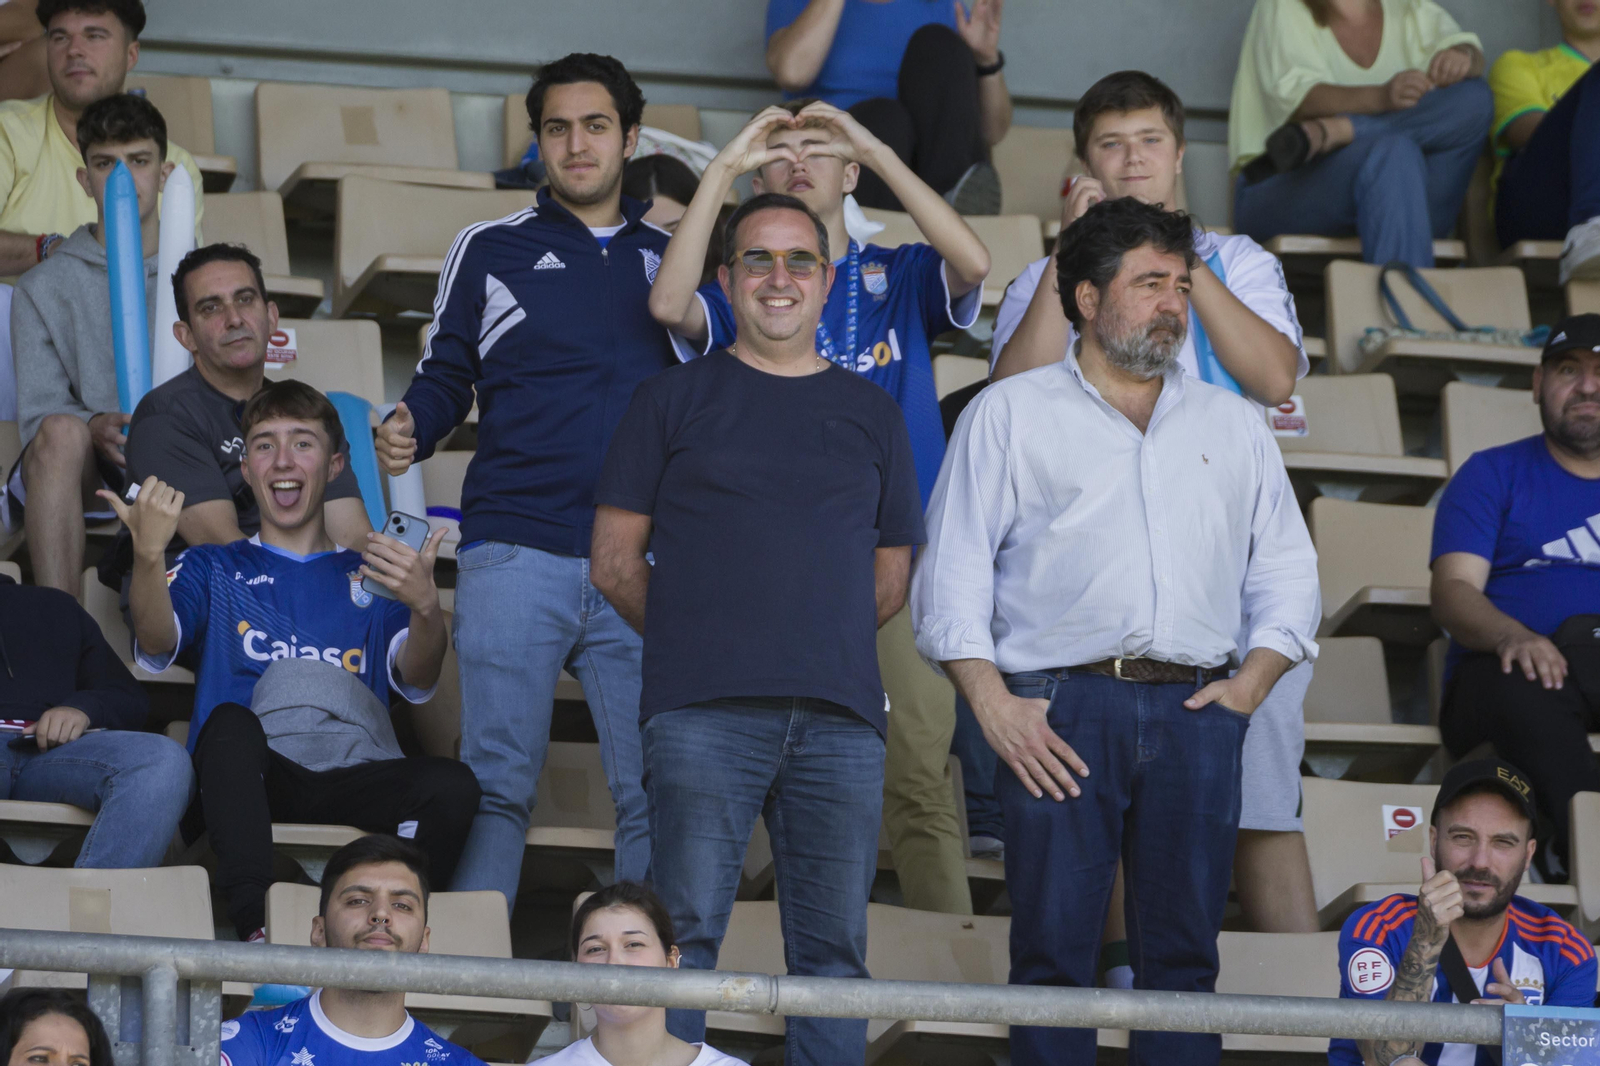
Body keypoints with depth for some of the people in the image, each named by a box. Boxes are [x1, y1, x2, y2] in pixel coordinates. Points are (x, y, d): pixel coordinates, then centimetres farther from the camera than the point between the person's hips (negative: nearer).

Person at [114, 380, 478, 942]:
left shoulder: (371, 579, 25)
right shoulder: (213, 569, 25)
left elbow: (417, 681, 7)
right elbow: (156, 644, 3)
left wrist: (425, 606, -17)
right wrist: (148, 555, -18)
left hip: (354, 776, 1)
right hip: (247, 777, -1)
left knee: (452, 784, -29)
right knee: (230, 721, -35)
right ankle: (257, 930, -47)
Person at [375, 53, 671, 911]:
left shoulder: (670, 258, 17)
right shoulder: (490, 250, 13)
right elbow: (446, 376, 13)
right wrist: (407, 431, -6)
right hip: (515, 553, -1)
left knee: (656, 792, -3)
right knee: (496, 783, -5)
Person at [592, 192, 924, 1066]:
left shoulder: (872, 414, 18)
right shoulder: (674, 400, 11)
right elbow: (615, 561, 9)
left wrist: (822, 646, 11)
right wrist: (701, 640, 5)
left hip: (839, 715, 3)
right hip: (704, 714, -3)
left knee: (833, 950, 2)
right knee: (684, 937, -9)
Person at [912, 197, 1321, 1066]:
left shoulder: (1232, 423, 21)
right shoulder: (1009, 415, 11)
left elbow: (1287, 566, 20)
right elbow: (952, 572, 4)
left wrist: (1252, 681, 3)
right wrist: (993, 705, -8)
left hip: (1194, 710, 3)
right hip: (1062, 706, -3)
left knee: (1184, 953, 0)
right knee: (1053, 953, -5)